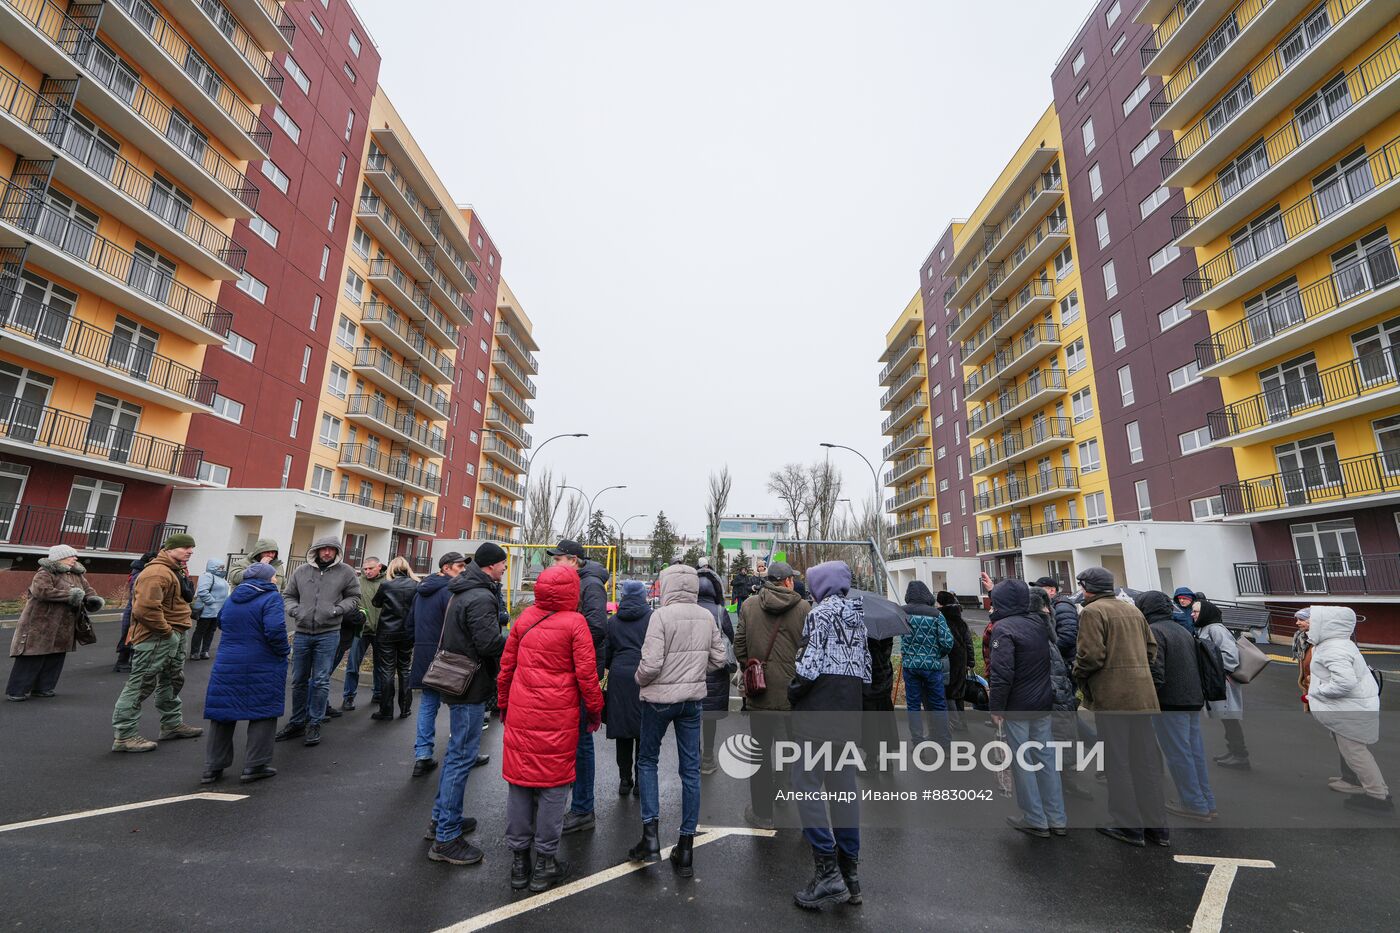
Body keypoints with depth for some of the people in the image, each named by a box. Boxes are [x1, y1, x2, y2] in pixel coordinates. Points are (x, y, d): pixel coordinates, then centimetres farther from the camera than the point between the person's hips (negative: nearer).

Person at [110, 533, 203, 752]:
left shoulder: (176, 570, 14)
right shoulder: (157, 572, -21)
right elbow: (145, 609, -29)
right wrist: (166, 630, -21)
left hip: (174, 636, 11)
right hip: (156, 638, -11)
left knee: (173, 681, 20)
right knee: (141, 685, -3)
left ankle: (173, 724, 34)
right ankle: (124, 735, 7)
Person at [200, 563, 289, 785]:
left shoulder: (232, 598, 9)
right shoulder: (271, 597, -14)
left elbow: (221, 623, 24)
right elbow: (275, 630, -23)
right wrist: (284, 651, -8)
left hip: (227, 665, 6)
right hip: (263, 668, -6)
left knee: (223, 713, 14)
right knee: (263, 714, 6)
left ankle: (213, 767, 20)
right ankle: (254, 765, 10)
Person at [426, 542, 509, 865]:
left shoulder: (462, 593, 11)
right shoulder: (480, 598, -22)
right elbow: (491, 643, -27)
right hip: (471, 686, -10)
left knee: (456, 752, 22)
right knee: (462, 757, -1)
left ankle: (442, 817, 35)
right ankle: (446, 839, 8)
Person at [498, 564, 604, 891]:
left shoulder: (525, 618, 3)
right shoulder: (574, 622, -11)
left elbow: (506, 665, 9)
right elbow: (586, 673, -11)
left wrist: (504, 704, 22)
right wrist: (595, 709, 3)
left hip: (520, 715, 5)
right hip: (558, 717, -4)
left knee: (519, 781, 15)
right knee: (553, 784, 9)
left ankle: (518, 859, 27)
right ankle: (544, 863, 20)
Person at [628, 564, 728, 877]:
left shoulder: (661, 615, -18)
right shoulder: (707, 617, -3)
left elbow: (651, 664, -20)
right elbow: (719, 658, 4)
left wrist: (639, 680, 0)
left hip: (660, 698, -4)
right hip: (693, 698, 4)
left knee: (647, 760, 18)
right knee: (690, 768, 12)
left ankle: (651, 836, 14)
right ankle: (685, 848, 20)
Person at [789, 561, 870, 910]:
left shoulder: (821, 612, -11)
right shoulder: (858, 616, 13)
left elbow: (810, 663, -19)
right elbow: (866, 665, 15)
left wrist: (792, 692, -5)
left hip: (819, 708, -8)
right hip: (851, 710, 8)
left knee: (807, 785, -1)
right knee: (844, 785, 14)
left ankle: (827, 873, -2)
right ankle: (850, 872, 23)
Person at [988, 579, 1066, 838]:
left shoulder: (1004, 629, -20)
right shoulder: (1038, 622, 2)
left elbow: (1001, 673, -23)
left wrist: (996, 706, -16)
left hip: (1017, 707, -7)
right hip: (1044, 702, 7)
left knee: (1021, 761, 6)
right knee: (1046, 757, 16)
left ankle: (1035, 820, 16)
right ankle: (1057, 819, 25)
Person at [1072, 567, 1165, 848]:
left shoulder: (1092, 611, -12)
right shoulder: (1132, 609, 13)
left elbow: (1091, 654, -19)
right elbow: (1151, 646, 15)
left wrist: (1078, 673, -1)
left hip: (1112, 695, -8)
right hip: (1143, 694, 8)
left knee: (1118, 760, 4)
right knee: (1146, 758, 14)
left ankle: (1129, 826, 12)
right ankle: (1157, 825, 23)